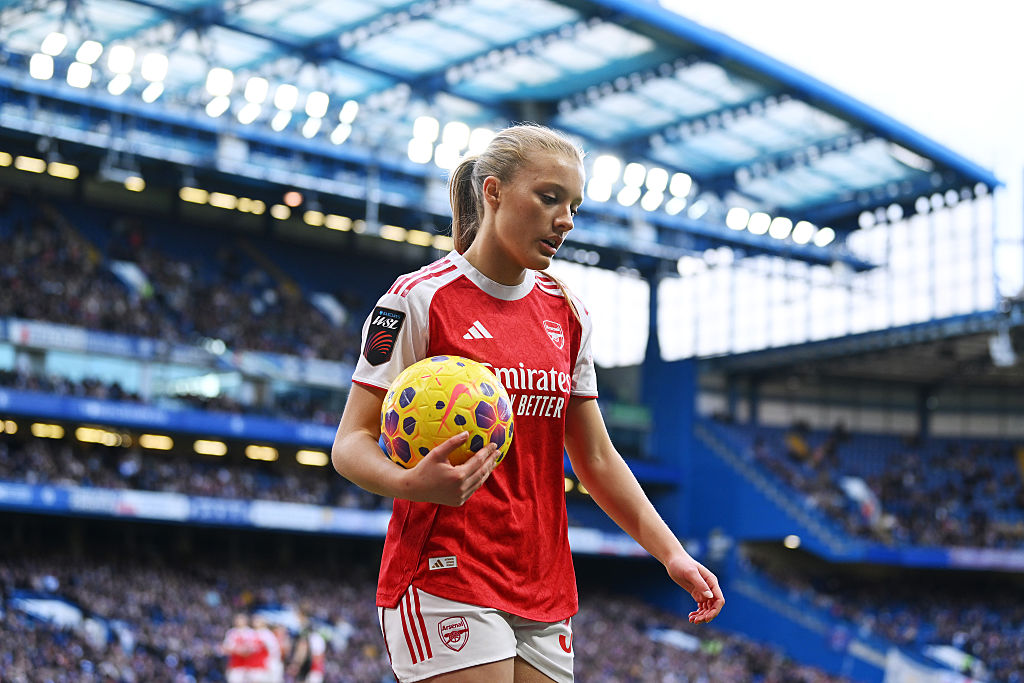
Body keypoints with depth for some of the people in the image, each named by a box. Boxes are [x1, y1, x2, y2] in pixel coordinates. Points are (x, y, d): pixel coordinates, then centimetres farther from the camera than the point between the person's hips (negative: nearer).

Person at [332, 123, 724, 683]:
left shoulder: (567, 314, 13)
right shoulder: (421, 298, -6)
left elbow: (596, 458, 17)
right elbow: (351, 444, -7)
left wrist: (672, 555, 9)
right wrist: (413, 484, -28)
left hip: (543, 590, 6)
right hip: (445, 578, -6)